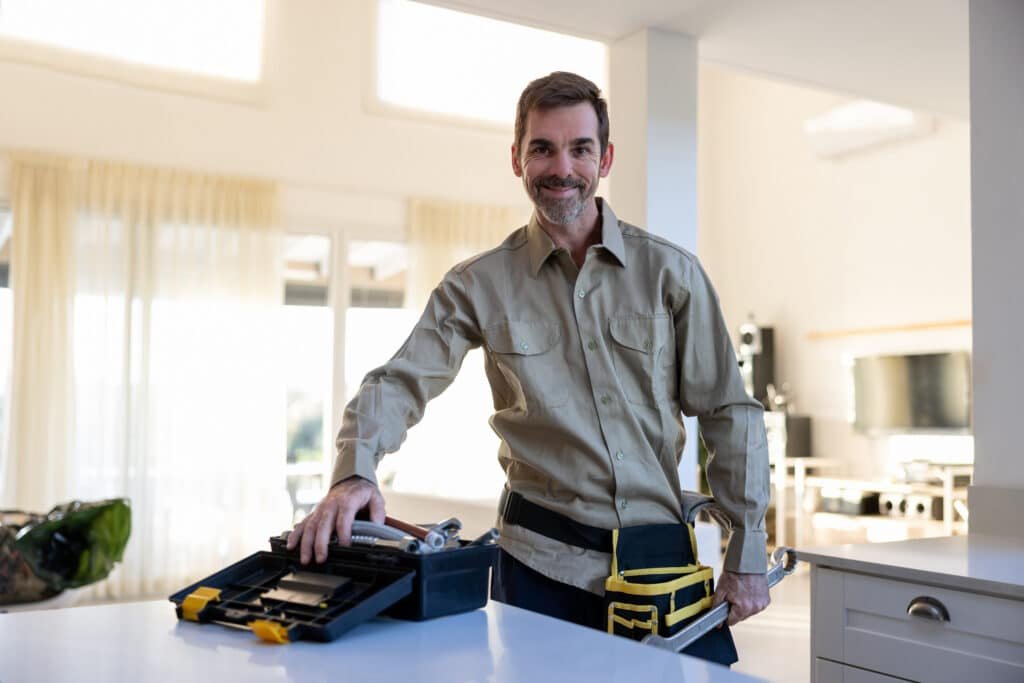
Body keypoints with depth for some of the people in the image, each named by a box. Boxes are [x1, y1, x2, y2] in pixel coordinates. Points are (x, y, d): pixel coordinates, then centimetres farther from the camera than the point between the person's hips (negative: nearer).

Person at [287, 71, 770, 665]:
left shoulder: (671, 272, -1)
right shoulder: (480, 286, 0)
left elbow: (730, 413, 2)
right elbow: (399, 382, -6)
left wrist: (748, 555, -1)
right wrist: (355, 472, -27)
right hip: (544, 563, 0)